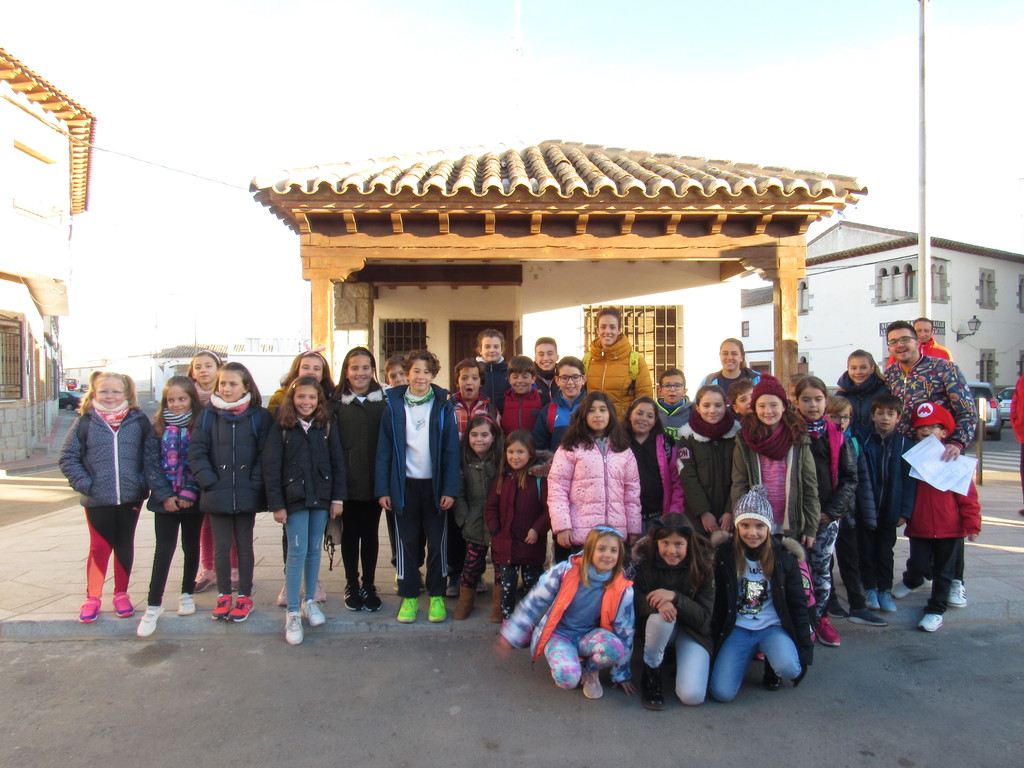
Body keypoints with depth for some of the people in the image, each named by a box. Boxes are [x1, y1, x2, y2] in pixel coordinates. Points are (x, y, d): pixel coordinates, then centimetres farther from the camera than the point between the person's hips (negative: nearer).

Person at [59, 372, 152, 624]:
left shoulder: (139, 421, 0)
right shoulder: (85, 422, -1)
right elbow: (68, 458, 1)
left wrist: (144, 484, -7)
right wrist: (85, 485, -9)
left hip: (130, 498, 1)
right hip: (97, 500, 0)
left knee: (125, 547, 13)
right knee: (99, 548, 8)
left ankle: (121, 593, 27)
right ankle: (92, 598, 22)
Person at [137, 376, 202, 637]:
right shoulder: (158, 427, 1)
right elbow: (151, 462, -3)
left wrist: (189, 492, -15)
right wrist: (165, 495, -11)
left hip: (192, 499, 0)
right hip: (165, 499, 0)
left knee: (191, 547, 12)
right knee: (164, 549, -1)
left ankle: (187, 594, 29)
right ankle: (154, 604, 6)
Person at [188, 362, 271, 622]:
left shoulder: (259, 416, -3)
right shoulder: (208, 416, 1)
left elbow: (265, 454, -6)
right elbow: (196, 452, -1)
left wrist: (254, 484, -13)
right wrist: (209, 482, -10)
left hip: (247, 496, -1)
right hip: (217, 494, 1)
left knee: (244, 546, 10)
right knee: (221, 546, 9)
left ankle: (245, 596, 23)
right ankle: (223, 595, 25)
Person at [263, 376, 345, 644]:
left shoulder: (326, 426, 3)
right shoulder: (281, 428, -3)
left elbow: (338, 463, 5)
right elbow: (271, 468, -4)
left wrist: (338, 497, 1)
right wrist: (276, 504, -8)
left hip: (321, 497, 3)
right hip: (294, 498, -3)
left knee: (315, 550, 11)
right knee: (297, 552, -5)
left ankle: (310, 601, 27)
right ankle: (292, 613, 3)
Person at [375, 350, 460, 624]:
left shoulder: (443, 405, -1)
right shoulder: (394, 405, 1)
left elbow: (451, 449, -3)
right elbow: (384, 449, 0)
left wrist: (450, 489, -9)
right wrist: (382, 488, -4)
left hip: (435, 485, 0)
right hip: (404, 485, 1)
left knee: (437, 542, 8)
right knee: (407, 542, 9)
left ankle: (437, 596, 22)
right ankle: (409, 596, 21)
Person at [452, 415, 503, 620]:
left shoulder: (502, 461, -6)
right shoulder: (465, 461, 1)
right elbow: (458, 493, 1)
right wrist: (463, 518, -4)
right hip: (475, 525, 1)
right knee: (472, 564, 9)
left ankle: (500, 605, 26)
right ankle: (465, 602, 30)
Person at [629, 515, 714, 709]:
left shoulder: (702, 568, -17)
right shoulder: (644, 561, -17)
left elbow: (704, 618, -18)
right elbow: (630, 600, -15)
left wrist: (674, 597, -35)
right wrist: (656, 603, -36)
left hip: (693, 632, 0)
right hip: (659, 627, 1)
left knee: (692, 696, -21)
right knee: (661, 616, -37)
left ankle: (680, 659, 13)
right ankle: (651, 673, -11)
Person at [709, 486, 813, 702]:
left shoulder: (784, 557, -3)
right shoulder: (724, 554, -5)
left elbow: (798, 605, 3)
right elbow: (716, 603, 3)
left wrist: (805, 649, -1)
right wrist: (711, 643, 1)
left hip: (773, 627, 0)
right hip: (737, 629, 0)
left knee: (789, 668, -33)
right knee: (722, 692, -16)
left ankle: (772, 663, 6)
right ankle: (748, 654, 15)